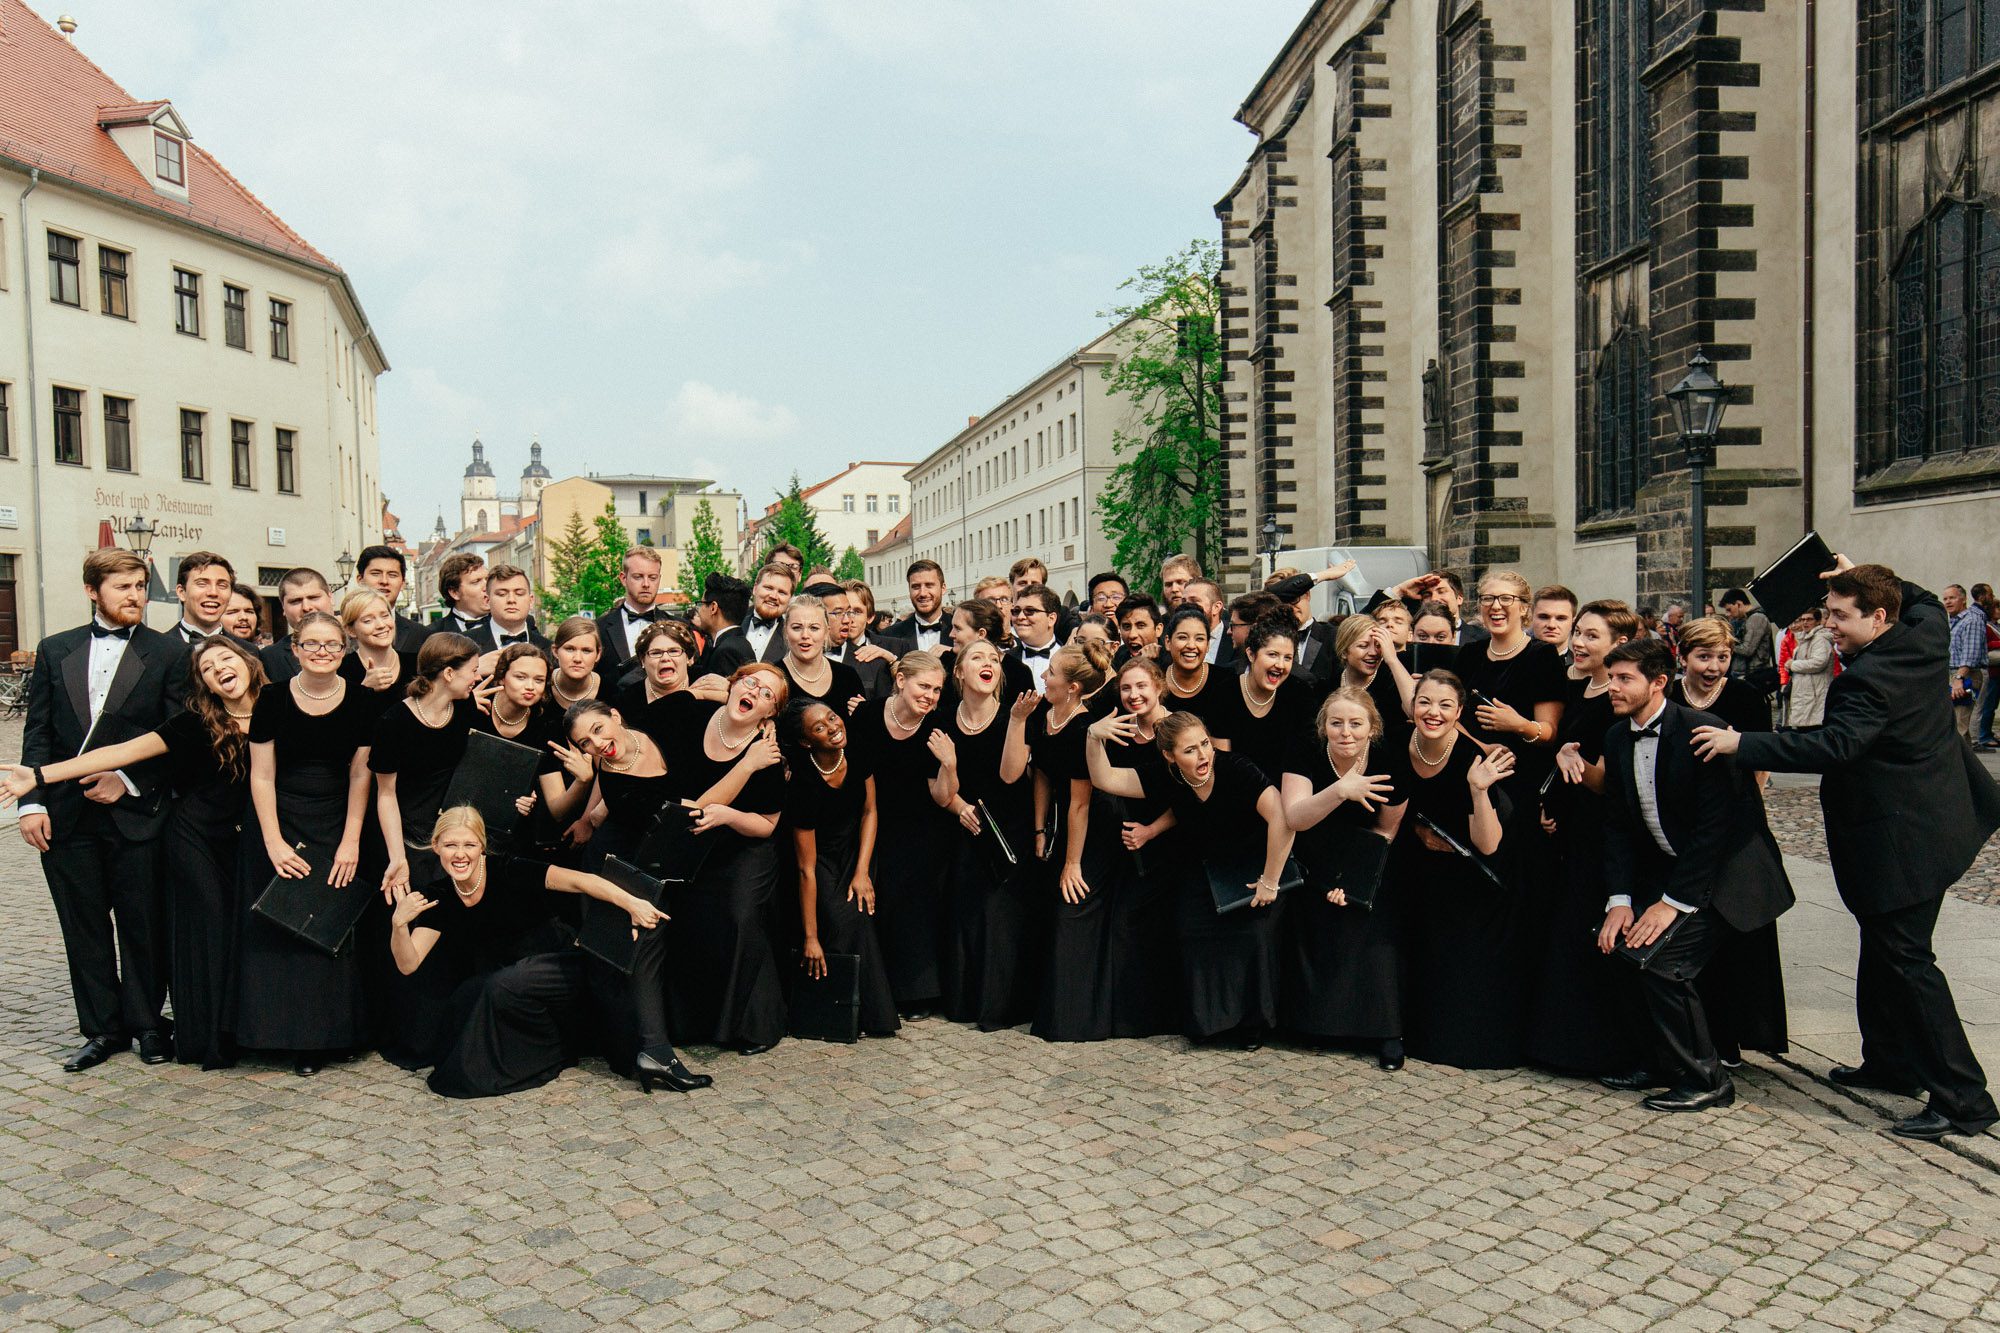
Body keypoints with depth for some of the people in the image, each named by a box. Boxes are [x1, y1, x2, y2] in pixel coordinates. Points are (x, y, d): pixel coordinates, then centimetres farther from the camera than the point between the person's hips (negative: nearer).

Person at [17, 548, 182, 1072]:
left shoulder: (167, 653, 1)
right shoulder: (55, 651, 10)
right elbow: (38, 733, 8)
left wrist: (129, 779, -11)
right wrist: (32, 801, -1)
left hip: (137, 811, -3)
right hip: (67, 814, 3)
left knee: (143, 925, 4)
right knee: (84, 928, 9)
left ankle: (147, 1024, 18)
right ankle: (103, 1028, 20)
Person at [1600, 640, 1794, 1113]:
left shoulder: (1702, 730, -20)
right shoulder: (1617, 739, 3)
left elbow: (1714, 825, -22)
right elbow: (1617, 825, 3)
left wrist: (1673, 901, -22)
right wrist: (1620, 900, -8)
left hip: (1724, 872, -7)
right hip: (1664, 868, 7)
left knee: (1659, 959, -19)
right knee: (1611, 944, -5)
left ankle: (1706, 1079, 1)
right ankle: (1666, 1062, 13)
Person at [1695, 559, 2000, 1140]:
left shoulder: (1869, 677, -25)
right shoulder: (1925, 639, 3)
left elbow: (1834, 745, -37)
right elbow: (1925, 602, 27)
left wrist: (1742, 744, -36)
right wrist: (1864, 577, 21)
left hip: (1903, 840, -11)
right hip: (1931, 820, 11)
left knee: (1905, 959, -5)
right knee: (1883, 951, 19)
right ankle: (1890, 1060, 31)